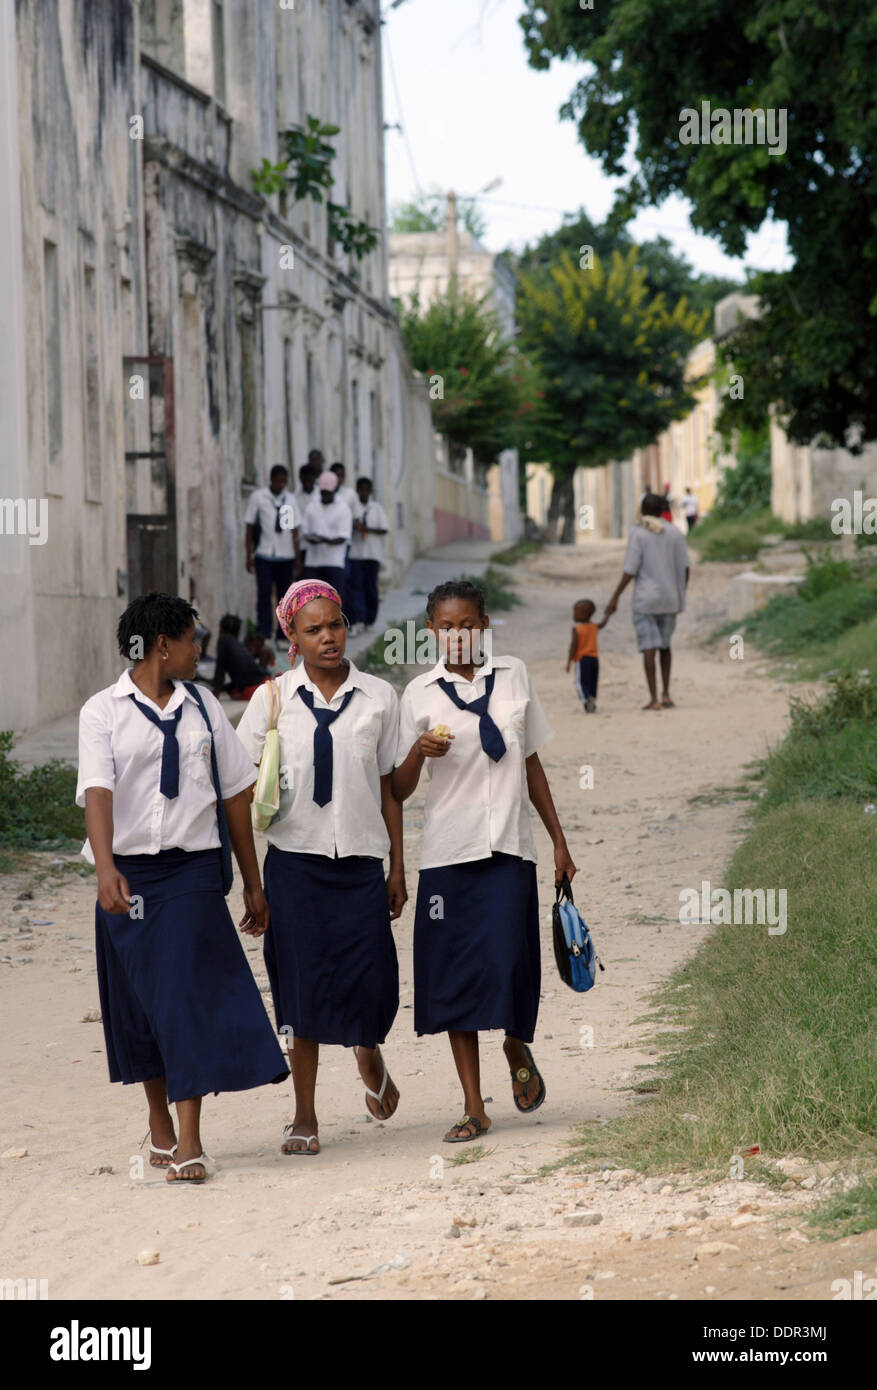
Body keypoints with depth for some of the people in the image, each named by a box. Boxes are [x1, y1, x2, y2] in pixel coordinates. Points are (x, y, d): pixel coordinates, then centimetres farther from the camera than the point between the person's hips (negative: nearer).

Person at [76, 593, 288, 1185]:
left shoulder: (201, 704, 9)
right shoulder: (103, 711, -1)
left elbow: (235, 792, 13)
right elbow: (97, 791, -15)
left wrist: (253, 883, 12)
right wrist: (106, 869, -31)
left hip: (193, 870, 1)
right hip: (130, 874, -1)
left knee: (190, 995, -11)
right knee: (140, 1003, 9)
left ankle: (189, 1142, -13)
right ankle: (160, 1128, 27)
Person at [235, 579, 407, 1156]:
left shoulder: (379, 697, 5)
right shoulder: (273, 698, 2)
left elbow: (388, 785, 9)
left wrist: (398, 867, 8)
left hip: (361, 858, 1)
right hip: (296, 857, -1)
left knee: (371, 983, -4)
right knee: (304, 984, -1)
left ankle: (369, 1055, 32)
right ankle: (305, 1118, 9)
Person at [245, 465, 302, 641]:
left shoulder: (290, 499, 6)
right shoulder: (258, 497, -2)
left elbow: (294, 531, 8)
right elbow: (250, 527, 1)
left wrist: (298, 559, 6)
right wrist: (249, 555, -3)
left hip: (286, 556, 2)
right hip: (264, 554, -2)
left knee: (284, 595, 3)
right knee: (264, 594, -8)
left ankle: (282, 636, 8)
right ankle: (264, 636, -7)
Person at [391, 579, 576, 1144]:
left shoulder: (513, 676, 7)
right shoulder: (421, 694, 2)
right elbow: (399, 790, 2)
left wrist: (560, 840, 15)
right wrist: (419, 752, -18)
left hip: (508, 846, 0)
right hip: (449, 849, 0)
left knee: (504, 963, -12)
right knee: (454, 972, 0)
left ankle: (518, 1048, 21)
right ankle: (474, 1106, 8)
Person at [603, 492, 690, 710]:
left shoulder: (638, 533, -7)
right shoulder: (675, 533, 3)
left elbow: (630, 570, -12)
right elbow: (684, 567, 2)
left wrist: (615, 598, -8)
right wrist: (682, 595, 15)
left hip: (645, 597, -3)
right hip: (670, 598, 3)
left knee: (649, 647, -2)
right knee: (665, 645, 18)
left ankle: (654, 699, -7)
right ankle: (666, 694, 11)